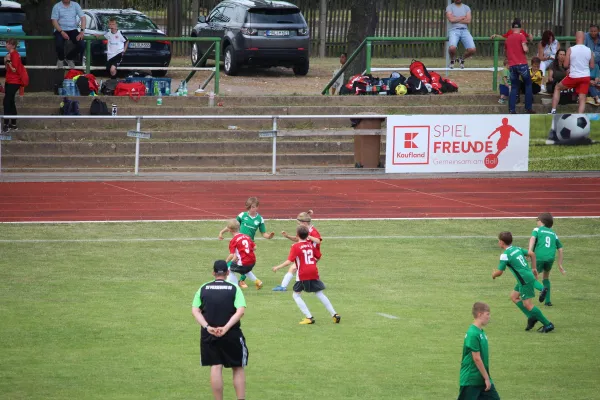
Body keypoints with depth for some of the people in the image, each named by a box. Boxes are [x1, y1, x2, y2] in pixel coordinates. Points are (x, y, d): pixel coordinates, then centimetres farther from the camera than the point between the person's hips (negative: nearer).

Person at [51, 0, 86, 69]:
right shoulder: (57, 6, -5)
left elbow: (83, 18, -2)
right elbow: (54, 21, -7)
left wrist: (82, 31, -14)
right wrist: (62, 32, -20)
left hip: (72, 30, 2)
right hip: (60, 30, -2)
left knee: (82, 45, -20)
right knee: (59, 45, -31)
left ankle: (70, 58, 10)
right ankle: (61, 59, 5)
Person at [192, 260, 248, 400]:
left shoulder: (204, 289, 3)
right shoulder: (234, 289, -3)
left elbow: (195, 311, -5)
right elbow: (240, 311, -15)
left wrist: (207, 327, -14)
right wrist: (226, 327, -18)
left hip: (209, 335, 1)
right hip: (231, 335, -1)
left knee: (216, 367, 3)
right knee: (238, 368, 10)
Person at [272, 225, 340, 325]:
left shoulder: (295, 246, -8)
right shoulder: (311, 245, 8)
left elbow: (289, 261, -14)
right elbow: (318, 257, 17)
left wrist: (278, 267, -5)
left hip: (303, 274, -5)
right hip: (314, 273, 5)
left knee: (296, 295, 6)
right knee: (320, 294, 15)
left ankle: (309, 317, -5)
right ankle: (334, 314, 11)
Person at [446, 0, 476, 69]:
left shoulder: (466, 8, 15)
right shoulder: (450, 7, 8)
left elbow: (468, 20, 1)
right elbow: (451, 19, -8)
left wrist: (456, 19, -2)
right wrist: (463, 17, 1)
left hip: (464, 30, 3)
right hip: (454, 30, -3)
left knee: (472, 50, -20)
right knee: (452, 48, -33)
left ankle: (462, 59, 14)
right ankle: (452, 60, 4)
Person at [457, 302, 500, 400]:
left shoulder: (481, 332, 8)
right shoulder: (473, 334, -20)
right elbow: (476, 358, -20)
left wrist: (487, 377, 18)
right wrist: (486, 378, -15)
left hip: (481, 378, 9)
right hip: (470, 380, -9)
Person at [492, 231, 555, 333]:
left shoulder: (505, 255, -14)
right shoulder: (517, 249, 11)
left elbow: (499, 272, -12)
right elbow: (532, 254, 18)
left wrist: (493, 274, 11)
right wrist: (534, 268, 25)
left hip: (525, 280, -9)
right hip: (529, 275, 9)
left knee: (527, 304, -5)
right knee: (514, 296, 19)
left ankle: (548, 325, -3)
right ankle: (532, 317, 14)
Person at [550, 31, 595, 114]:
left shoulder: (571, 50, -9)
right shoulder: (589, 51, -1)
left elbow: (566, 65, -6)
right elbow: (592, 66, 5)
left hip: (573, 76, -2)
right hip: (585, 76, 2)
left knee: (557, 88, 20)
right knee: (582, 99, 5)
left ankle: (553, 111, 17)